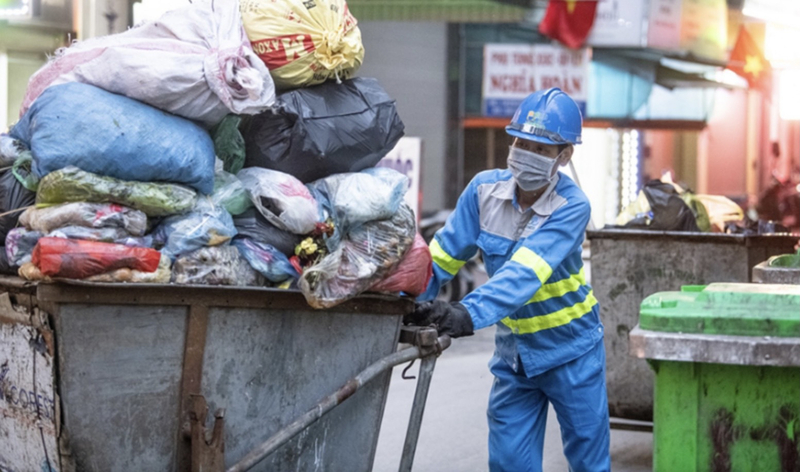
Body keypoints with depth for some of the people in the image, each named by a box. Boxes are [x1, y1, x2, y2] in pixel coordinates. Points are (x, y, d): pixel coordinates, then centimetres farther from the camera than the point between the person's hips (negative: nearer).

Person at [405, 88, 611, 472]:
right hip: (513, 350, 4)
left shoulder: (571, 207, -22)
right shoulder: (486, 189, -9)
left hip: (570, 349, -4)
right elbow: (443, 255, -6)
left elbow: (525, 273, -36)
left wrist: (470, 313, -51)